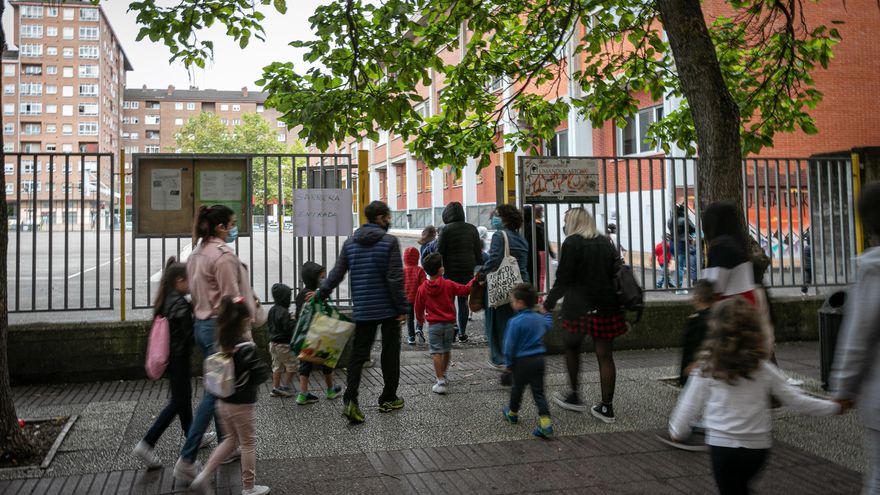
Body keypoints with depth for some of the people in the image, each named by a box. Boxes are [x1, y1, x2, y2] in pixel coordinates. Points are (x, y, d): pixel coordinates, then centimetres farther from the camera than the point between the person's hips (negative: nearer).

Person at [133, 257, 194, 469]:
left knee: (184, 398, 20)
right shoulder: (180, 304, -20)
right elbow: (189, 335, -20)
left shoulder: (164, 301, 6)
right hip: (180, 358, -9)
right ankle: (146, 444, -3)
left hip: (170, 357, 9)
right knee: (178, 402, 0)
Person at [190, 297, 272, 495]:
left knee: (230, 439, 24)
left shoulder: (222, 343, -3)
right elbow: (260, 374, -21)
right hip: (242, 404, -7)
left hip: (223, 402, 7)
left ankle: (204, 475, 19)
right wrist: (265, 368, -2)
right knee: (248, 443, 10)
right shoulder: (247, 347, -22)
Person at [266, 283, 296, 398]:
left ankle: (275, 388, 19)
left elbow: (268, 325, 16)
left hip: (273, 342, 9)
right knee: (291, 365, 4)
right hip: (283, 344, -9)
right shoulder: (284, 312, -20)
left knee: (277, 366, 15)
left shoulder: (272, 310, 7)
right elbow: (289, 327, -24)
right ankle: (285, 387, 6)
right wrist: (295, 321, -13)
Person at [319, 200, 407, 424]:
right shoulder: (389, 241, -9)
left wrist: (321, 294, 17)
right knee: (390, 353, 11)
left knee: (358, 353, 7)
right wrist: (402, 308, -8)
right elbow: (395, 278, -13)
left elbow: (337, 274, 5)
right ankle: (388, 399, 20)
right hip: (387, 308, -4)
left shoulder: (350, 242, 6)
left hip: (362, 310, 4)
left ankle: (350, 400, -8)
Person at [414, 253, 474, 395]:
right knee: (446, 350, 19)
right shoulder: (449, 285, -6)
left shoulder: (422, 289, -3)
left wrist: (420, 319, 26)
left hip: (434, 324, -2)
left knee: (436, 352, -2)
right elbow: (465, 290, 1)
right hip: (449, 323, 2)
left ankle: (441, 382, -8)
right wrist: (473, 281, 20)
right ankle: (443, 376, 34)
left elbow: (418, 307, 6)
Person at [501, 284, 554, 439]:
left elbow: (510, 345, -14)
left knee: (517, 388, 16)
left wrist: (508, 363, -3)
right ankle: (545, 421, -7)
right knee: (538, 391, 5)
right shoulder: (540, 318, 5)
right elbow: (548, 325, 29)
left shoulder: (515, 322, -18)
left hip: (522, 362, -5)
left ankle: (513, 413, 38)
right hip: (539, 360, 5)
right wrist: (546, 313, 47)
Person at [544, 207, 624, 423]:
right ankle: (606, 407, 11)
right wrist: (621, 311, 18)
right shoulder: (606, 243, 11)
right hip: (607, 306, 5)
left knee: (572, 348, 17)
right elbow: (617, 274, 12)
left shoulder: (571, 243, -6)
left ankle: (574, 397, 23)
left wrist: (548, 304, -3)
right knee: (605, 356, 7)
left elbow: (563, 279, -11)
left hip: (579, 307, -5)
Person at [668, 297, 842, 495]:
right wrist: (834, 407, 15)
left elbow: (690, 404, -3)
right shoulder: (763, 369, -5)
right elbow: (795, 400, 1)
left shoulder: (707, 368, -10)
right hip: (757, 447, 3)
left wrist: (677, 431, 14)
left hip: (722, 445, -3)